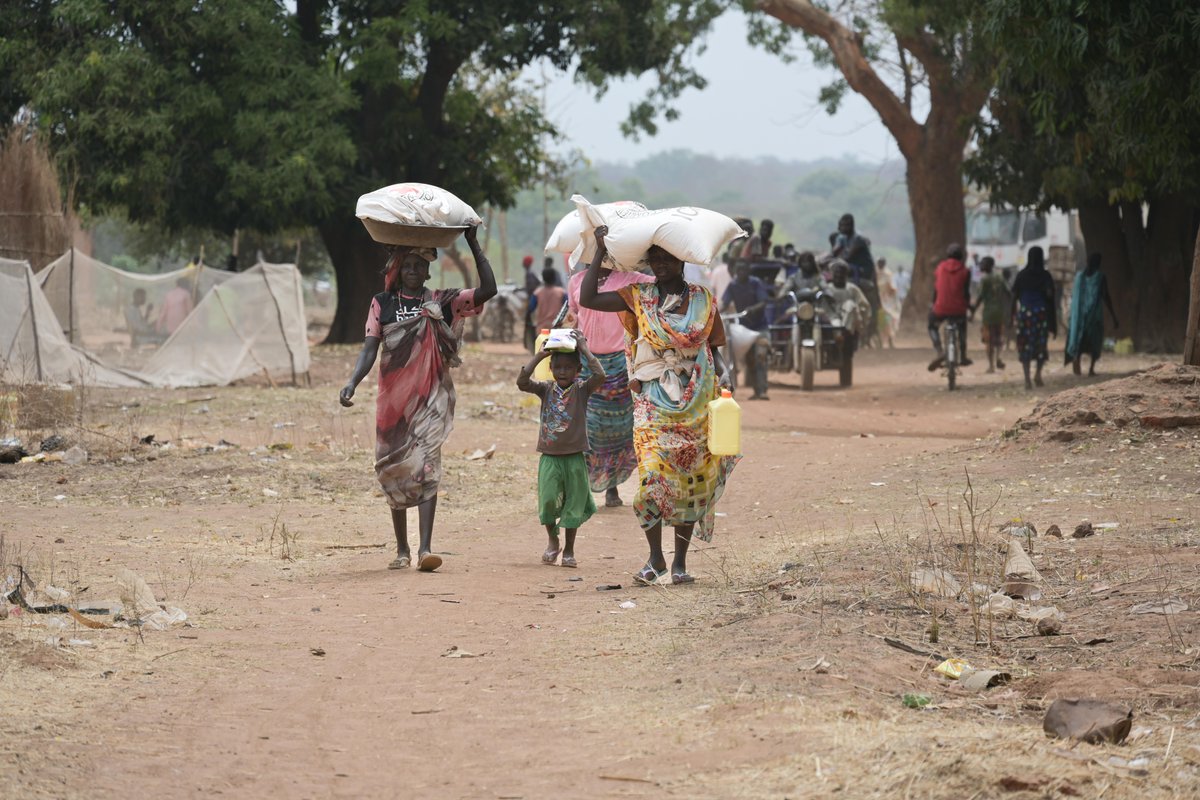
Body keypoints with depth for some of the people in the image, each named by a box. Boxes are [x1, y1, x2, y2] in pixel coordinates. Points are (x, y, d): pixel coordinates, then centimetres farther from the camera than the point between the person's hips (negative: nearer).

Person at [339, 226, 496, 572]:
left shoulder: (441, 302, 4)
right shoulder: (382, 303, 5)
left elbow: (488, 289, -6)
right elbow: (370, 348, -4)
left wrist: (474, 244, -8)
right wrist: (352, 382, -21)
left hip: (431, 397, -2)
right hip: (393, 397, 2)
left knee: (425, 467, -15)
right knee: (395, 471, 7)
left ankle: (425, 548, -22)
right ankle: (402, 549, 18)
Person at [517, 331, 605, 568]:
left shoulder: (582, 388, -2)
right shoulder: (546, 389, 4)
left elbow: (599, 375, -20)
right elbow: (522, 382, -11)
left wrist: (585, 350, -15)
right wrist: (540, 355, -10)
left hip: (574, 457, -1)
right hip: (549, 457, 1)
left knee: (573, 503, 5)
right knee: (548, 500, -4)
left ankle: (569, 550, 18)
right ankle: (552, 541, 21)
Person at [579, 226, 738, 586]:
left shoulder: (703, 300, 6)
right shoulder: (639, 297, 3)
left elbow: (714, 349, 11)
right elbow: (588, 299, -5)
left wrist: (722, 372, -10)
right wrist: (600, 252, -5)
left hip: (696, 405, 1)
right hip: (653, 403, -1)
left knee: (690, 481, 1)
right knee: (651, 475, -11)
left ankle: (680, 561, 10)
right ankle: (656, 559, 2)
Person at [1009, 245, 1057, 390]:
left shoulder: (1022, 275, 1)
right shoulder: (1045, 276, -3)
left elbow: (1015, 295, 1)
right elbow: (1050, 295, -8)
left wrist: (1013, 314, 12)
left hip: (1024, 312, 1)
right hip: (1041, 312, -1)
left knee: (1025, 345, 4)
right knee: (1041, 344, 16)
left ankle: (1027, 379, -5)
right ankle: (1038, 373, 1)